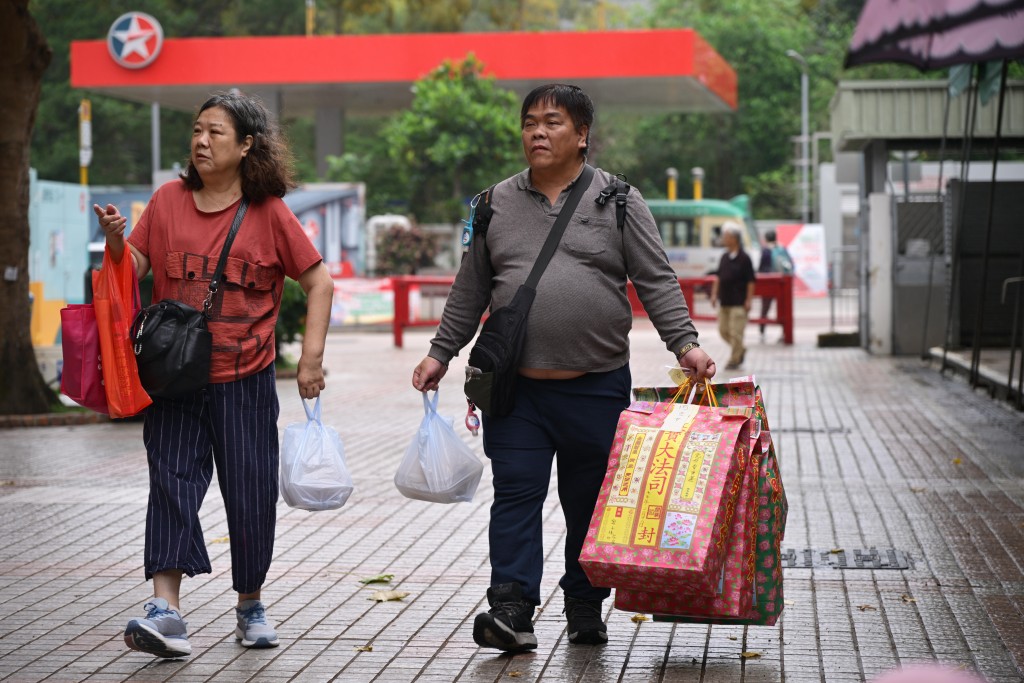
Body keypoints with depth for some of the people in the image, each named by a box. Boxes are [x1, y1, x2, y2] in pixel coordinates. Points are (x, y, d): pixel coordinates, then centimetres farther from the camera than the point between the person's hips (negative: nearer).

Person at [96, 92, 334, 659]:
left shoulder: (269, 213, 1)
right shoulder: (168, 200, 7)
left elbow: (318, 282, 4)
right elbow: (135, 267, 5)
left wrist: (311, 356, -4)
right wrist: (116, 240, -17)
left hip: (245, 380, -1)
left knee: (251, 494, 4)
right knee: (172, 481, -10)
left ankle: (250, 605, 22)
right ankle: (165, 610, -16)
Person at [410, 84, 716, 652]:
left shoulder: (619, 201, 4)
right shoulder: (497, 204, 11)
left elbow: (656, 280, 1)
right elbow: (470, 290, 17)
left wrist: (685, 343, -10)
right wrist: (440, 353, 14)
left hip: (597, 386, -1)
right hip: (517, 386, 1)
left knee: (590, 502, 7)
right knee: (516, 493, -6)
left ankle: (585, 607, 19)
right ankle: (512, 610, -7)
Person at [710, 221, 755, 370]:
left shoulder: (744, 258, -9)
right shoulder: (724, 257, 10)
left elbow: (750, 281, -9)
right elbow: (718, 277, 17)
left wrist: (748, 300, -13)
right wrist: (714, 294, 10)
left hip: (738, 303, -7)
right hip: (724, 301, 7)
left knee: (735, 332, -5)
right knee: (723, 329, 9)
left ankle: (734, 360, 4)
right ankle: (740, 351, 27)